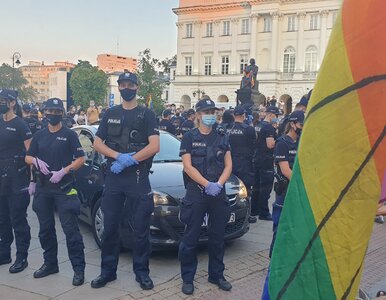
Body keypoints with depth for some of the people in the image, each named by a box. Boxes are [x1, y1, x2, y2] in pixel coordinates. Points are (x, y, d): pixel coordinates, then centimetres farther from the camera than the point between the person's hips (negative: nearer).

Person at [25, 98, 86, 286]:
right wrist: (36, 161, -8)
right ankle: (50, 263, 28)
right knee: (45, 228, 13)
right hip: (42, 188, 5)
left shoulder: (69, 135, 0)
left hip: (64, 188, -5)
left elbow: (80, 159, -4)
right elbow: (27, 158, 15)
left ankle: (78, 268, -2)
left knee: (70, 228, -8)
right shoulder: (39, 136, 13)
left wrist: (63, 171, -18)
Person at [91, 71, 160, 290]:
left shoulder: (147, 114, 1)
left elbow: (154, 146, -10)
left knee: (141, 228, 3)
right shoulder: (110, 114, 12)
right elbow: (97, 143, 7)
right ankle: (108, 271, 21)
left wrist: (128, 161, -16)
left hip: (138, 178, -3)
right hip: (113, 177, 3)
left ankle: (142, 271, 16)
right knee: (110, 226, 8)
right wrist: (119, 156, -11)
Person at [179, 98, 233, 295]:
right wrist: (207, 184, -17)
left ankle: (216, 275, 26)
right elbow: (188, 167, -8)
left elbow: (228, 165, 6)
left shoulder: (222, 137, 10)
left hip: (219, 194, 4)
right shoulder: (189, 138, -1)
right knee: (190, 238, 2)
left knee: (217, 237, 11)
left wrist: (219, 184, -11)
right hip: (195, 193, -3)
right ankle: (187, 278, 14)